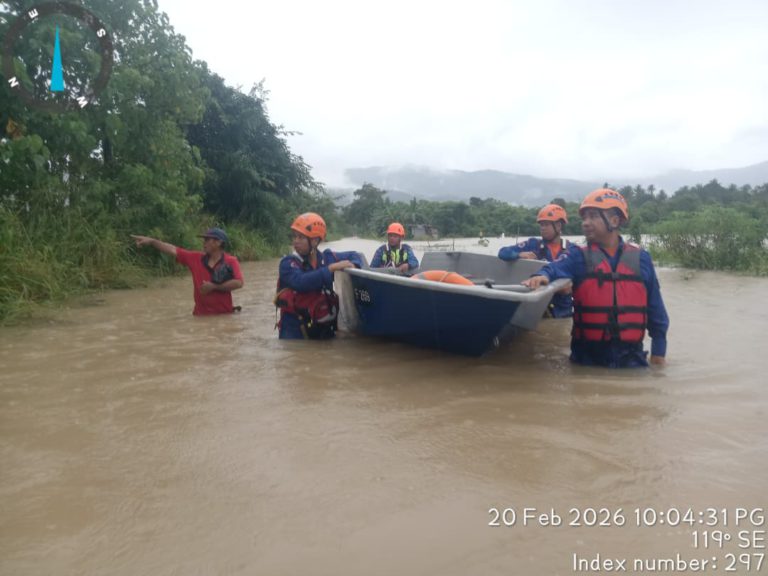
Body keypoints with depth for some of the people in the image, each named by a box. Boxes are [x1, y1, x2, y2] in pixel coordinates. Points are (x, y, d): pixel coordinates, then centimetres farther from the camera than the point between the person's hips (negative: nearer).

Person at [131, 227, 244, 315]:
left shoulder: (231, 261, -8)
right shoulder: (195, 258, 5)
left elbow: (238, 283, -19)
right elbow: (173, 250, 6)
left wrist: (214, 287, -16)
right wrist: (152, 241, 1)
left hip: (224, 315, -4)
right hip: (201, 314, 4)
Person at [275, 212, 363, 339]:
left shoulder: (327, 258, 2)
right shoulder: (288, 263, -8)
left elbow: (353, 255, 19)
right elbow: (301, 282, -29)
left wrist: (353, 265, -5)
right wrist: (331, 268, -25)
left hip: (324, 328, 4)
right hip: (296, 330, -3)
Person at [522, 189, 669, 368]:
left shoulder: (640, 258, 6)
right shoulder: (578, 256, 2)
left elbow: (655, 309, 10)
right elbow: (555, 269, -20)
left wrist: (658, 351, 8)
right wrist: (542, 276, -44)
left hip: (630, 355, 1)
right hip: (588, 355, -1)